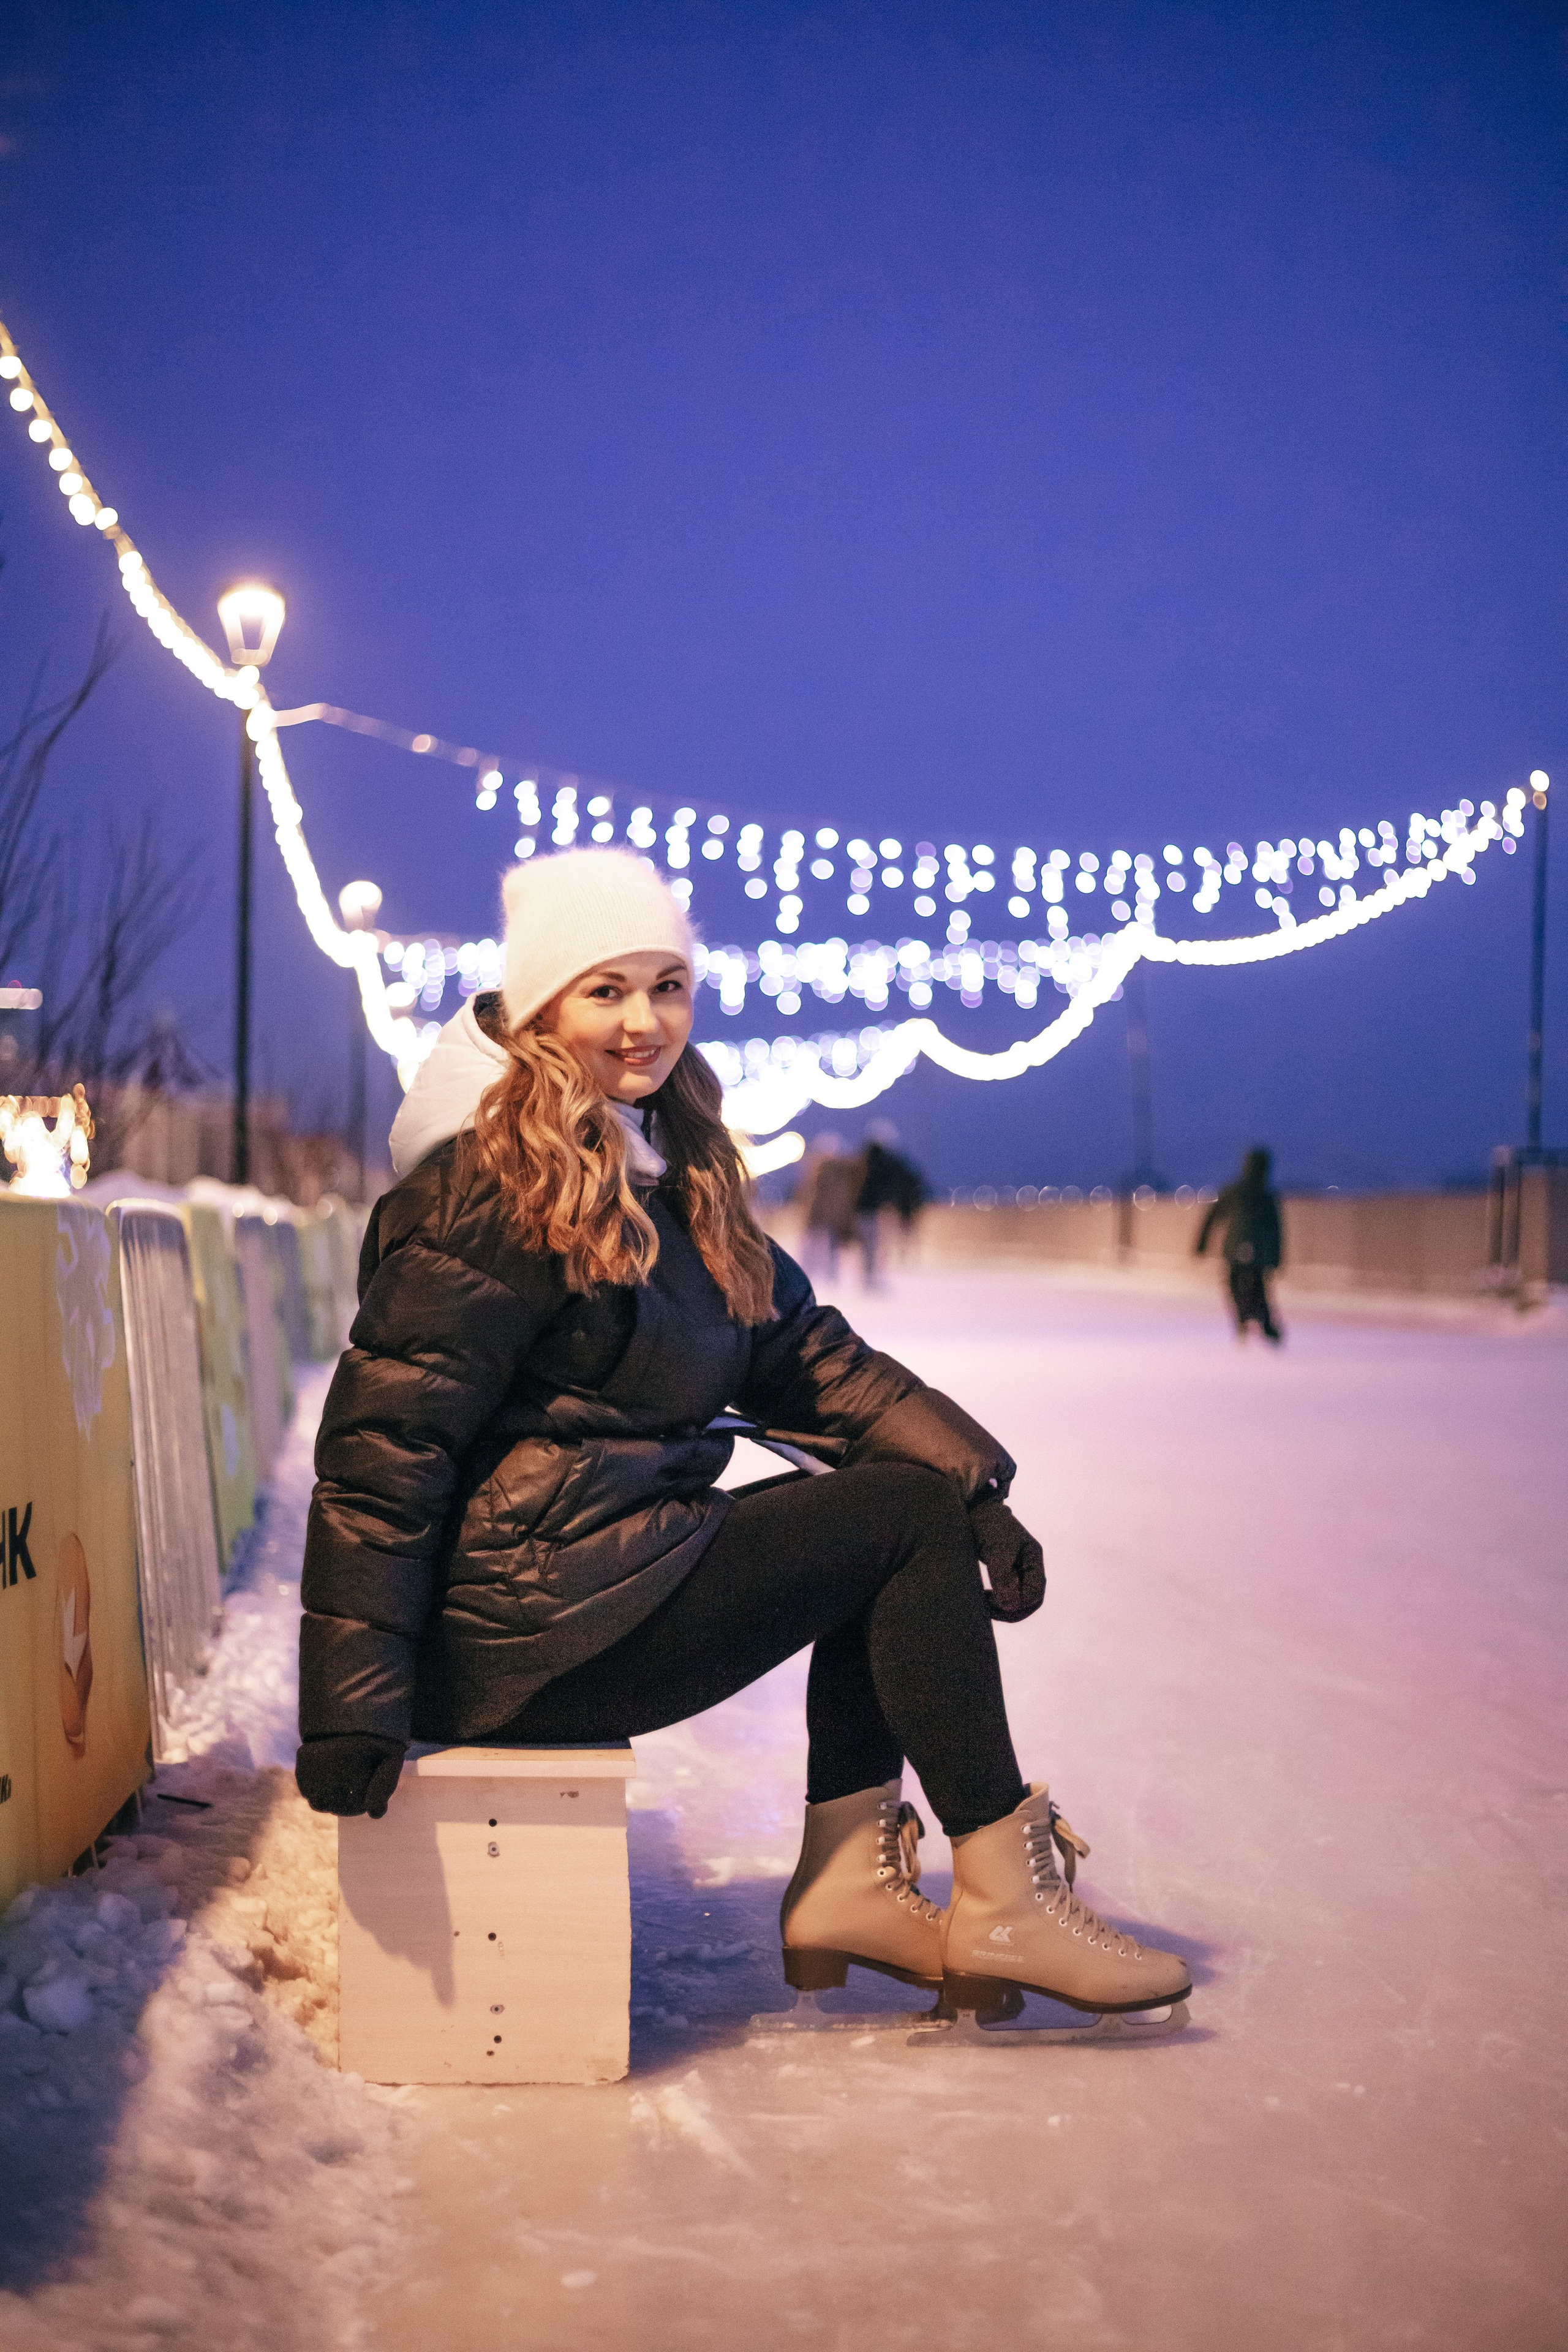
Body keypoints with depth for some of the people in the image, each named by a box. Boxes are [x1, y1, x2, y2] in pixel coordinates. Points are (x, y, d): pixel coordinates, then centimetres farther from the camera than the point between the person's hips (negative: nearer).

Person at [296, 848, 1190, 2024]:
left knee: (936, 1501, 7)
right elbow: (386, 1441, -18)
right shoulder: (493, 1188, -14)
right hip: (521, 1634, -9)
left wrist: (972, 1478, -2)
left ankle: (846, 1880, 2)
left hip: (620, 1557, 9)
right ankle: (1000, 1904, -2)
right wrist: (354, 1704, -22)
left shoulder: (676, 1175, 15)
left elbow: (802, 1352, 11)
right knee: (909, 1516, -7)